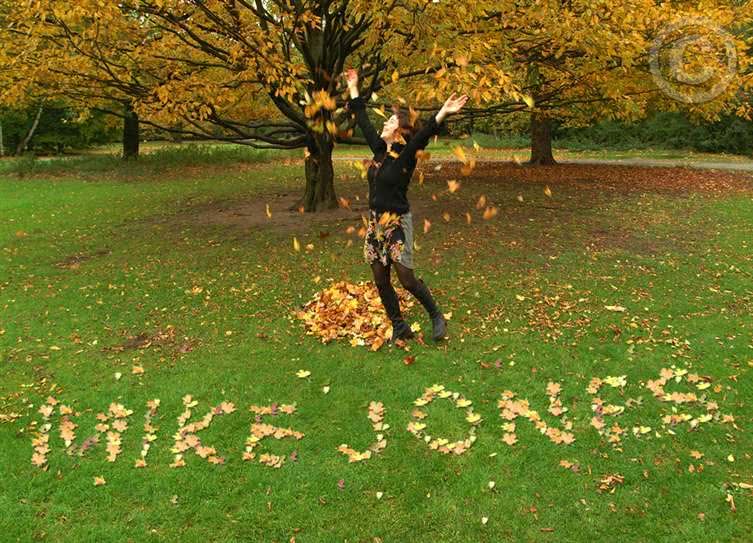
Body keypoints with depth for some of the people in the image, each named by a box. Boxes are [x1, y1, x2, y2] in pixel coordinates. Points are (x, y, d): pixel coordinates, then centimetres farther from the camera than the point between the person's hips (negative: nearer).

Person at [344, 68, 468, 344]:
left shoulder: (406, 156, -11)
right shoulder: (379, 150, 7)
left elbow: (422, 135, -29)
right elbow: (363, 122, 16)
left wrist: (443, 113, -46)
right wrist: (353, 88, 23)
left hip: (397, 223, -7)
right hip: (375, 221, 7)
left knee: (407, 279, -6)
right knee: (381, 281, 8)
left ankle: (436, 317, 17)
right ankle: (400, 327, 21)